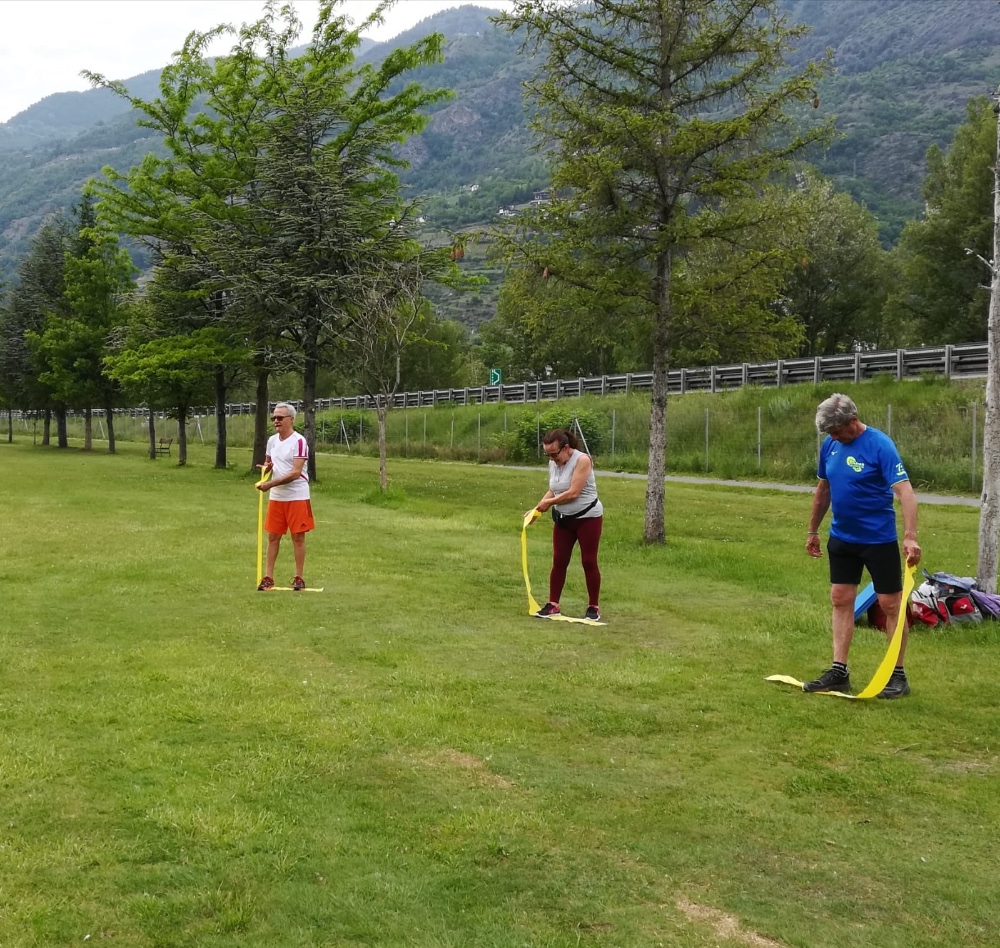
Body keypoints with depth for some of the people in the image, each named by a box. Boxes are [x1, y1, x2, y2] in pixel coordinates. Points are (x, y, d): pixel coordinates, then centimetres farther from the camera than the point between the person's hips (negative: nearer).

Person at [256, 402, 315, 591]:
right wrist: (265, 468, -2)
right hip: (276, 497, 6)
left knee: (298, 537, 1)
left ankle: (299, 578, 9)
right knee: (273, 536, 6)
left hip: (297, 496, -6)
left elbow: (295, 473, -20)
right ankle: (268, 577, 11)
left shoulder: (299, 442, -13)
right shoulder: (272, 440, 8)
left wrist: (270, 484, -23)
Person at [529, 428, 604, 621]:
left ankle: (594, 607, 8)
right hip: (563, 519, 6)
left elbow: (573, 492, -25)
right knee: (559, 561, 5)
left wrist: (549, 503, -16)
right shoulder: (553, 463, 1)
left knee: (589, 562, -1)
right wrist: (537, 508, -6)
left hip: (588, 518, -6)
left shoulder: (582, 460, -20)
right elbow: (553, 491, 8)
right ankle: (553, 604, 11)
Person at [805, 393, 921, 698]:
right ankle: (839, 672, 11)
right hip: (841, 538, 6)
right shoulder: (830, 445, 1)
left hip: (879, 539, -6)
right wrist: (813, 530, 17)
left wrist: (910, 537, -36)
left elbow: (905, 490, -26)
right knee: (841, 601, 6)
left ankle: (898, 676, 11)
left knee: (890, 604, 2)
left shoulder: (880, 445, -18)